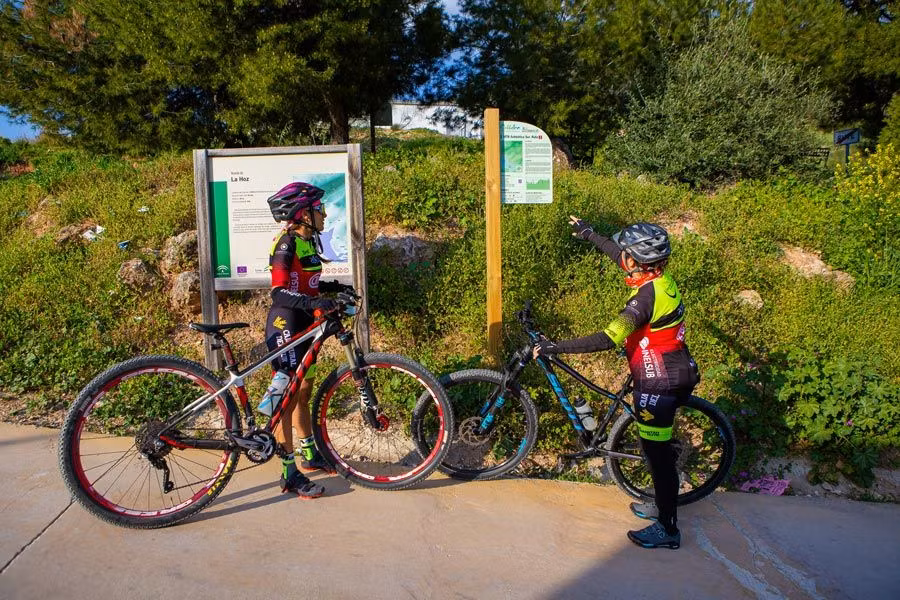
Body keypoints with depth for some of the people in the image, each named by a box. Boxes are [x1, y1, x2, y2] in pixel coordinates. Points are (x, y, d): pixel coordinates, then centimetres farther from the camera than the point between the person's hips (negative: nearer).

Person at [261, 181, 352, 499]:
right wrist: (313, 303, -39)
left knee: (303, 394, 19)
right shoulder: (286, 244, -17)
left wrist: (337, 287, 10)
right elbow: (280, 293, -25)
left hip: (304, 326, 10)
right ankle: (290, 475, 5)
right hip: (285, 326, -10)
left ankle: (310, 455, 33)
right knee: (285, 399, -3)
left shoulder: (308, 241, 11)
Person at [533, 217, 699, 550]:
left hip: (659, 386, -10)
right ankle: (663, 505, 41)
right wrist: (588, 233, 31)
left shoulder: (647, 295, -27)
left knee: (658, 453, 4)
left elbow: (608, 339, -33)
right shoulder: (661, 279, 1)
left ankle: (667, 529, 20)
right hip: (675, 376, 10)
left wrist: (555, 347, -29)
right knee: (657, 446, 24)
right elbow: (619, 255, 19)